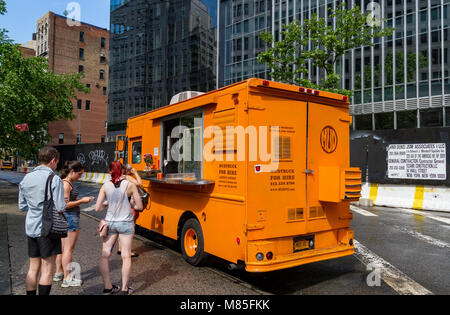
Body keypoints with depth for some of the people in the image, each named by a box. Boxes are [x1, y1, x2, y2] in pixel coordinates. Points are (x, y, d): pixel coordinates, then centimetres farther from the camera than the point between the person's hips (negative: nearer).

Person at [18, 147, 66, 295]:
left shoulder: (26, 179, 6)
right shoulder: (54, 180, -15)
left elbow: (22, 206, 12)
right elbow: (60, 208, -17)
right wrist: (64, 204, 3)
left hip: (30, 228, 6)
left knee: (33, 269, 16)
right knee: (47, 271, 4)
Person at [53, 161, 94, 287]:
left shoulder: (68, 182, 12)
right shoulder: (66, 184, -18)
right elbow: (65, 204, -22)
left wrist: (81, 200, 7)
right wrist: (82, 201, -16)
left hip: (65, 218, 10)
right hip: (70, 217, -10)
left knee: (63, 247, 19)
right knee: (69, 249, -1)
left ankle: (58, 273, 31)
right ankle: (67, 279, 7)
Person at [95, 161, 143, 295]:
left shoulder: (105, 186, -5)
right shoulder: (130, 185, -9)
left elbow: (97, 208, -6)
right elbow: (139, 206, -7)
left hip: (110, 222, 2)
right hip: (126, 224, -2)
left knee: (105, 255, 14)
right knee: (126, 256, 7)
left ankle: (108, 287, 19)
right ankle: (124, 289, 10)